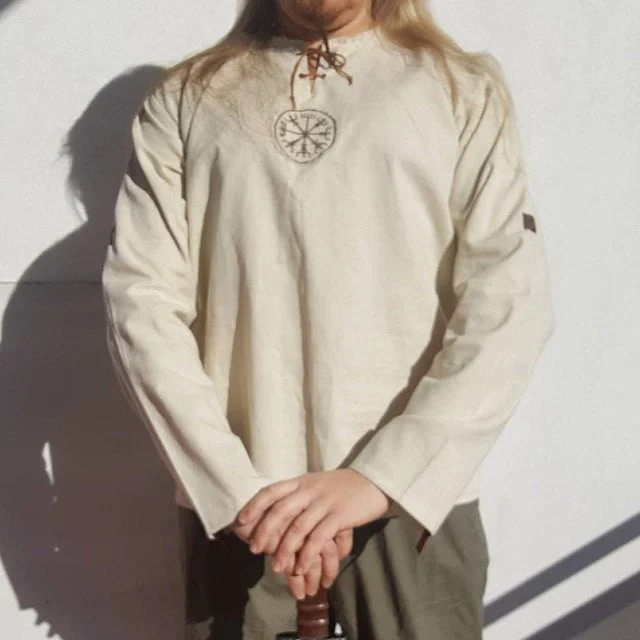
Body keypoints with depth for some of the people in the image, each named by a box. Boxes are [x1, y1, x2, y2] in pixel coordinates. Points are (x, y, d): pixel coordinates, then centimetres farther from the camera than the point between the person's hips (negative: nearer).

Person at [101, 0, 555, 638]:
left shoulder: (465, 90, 4)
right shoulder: (184, 99, 7)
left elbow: (511, 302, -5)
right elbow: (140, 300, -2)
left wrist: (380, 477, -15)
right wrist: (239, 489, -12)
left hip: (415, 504, 0)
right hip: (233, 507, 1)